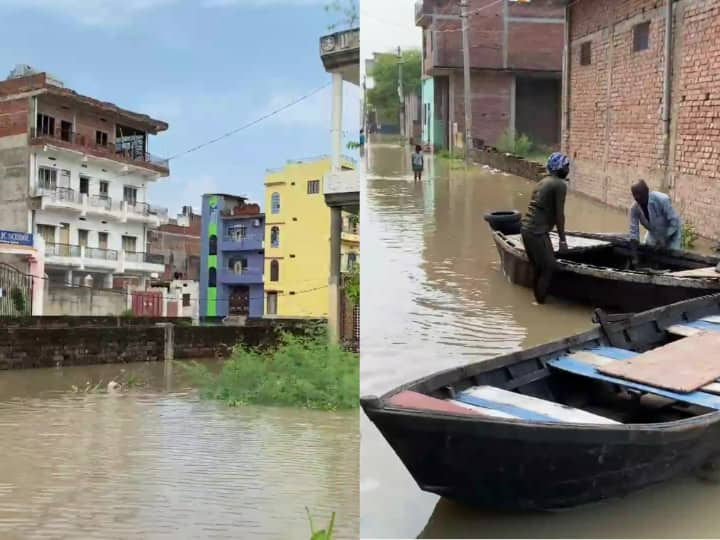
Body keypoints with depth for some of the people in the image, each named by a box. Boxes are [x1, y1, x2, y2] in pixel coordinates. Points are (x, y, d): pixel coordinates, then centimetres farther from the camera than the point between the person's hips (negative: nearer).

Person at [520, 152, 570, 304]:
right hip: (537, 232, -9)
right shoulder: (560, 184, -8)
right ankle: (540, 303, 1)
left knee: (538, 267, 16)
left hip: (526, 228, 9)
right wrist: (563, 240, -6)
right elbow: (559, 215, -10)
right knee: (549, 267, -2)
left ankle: (537, 300, 22)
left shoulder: (544, 182, 20)